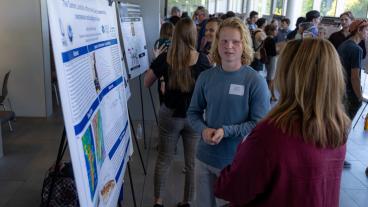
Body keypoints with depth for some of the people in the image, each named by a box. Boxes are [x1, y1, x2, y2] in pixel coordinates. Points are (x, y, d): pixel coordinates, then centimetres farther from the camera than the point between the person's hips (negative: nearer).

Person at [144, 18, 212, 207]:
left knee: (163, 159, 17)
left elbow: (147, 83, 3)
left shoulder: (165, 58, -8)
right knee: (192, 163, 14)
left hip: (169, 115, 1)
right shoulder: (202, 59, -12)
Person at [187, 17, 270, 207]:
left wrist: (226, 131, -23)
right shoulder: (205, 77, -3)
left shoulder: (255, 81, -15)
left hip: (237, 161, -3)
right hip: (205, 157, 4)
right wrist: (203, 129, -15)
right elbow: (193, 112, 5)